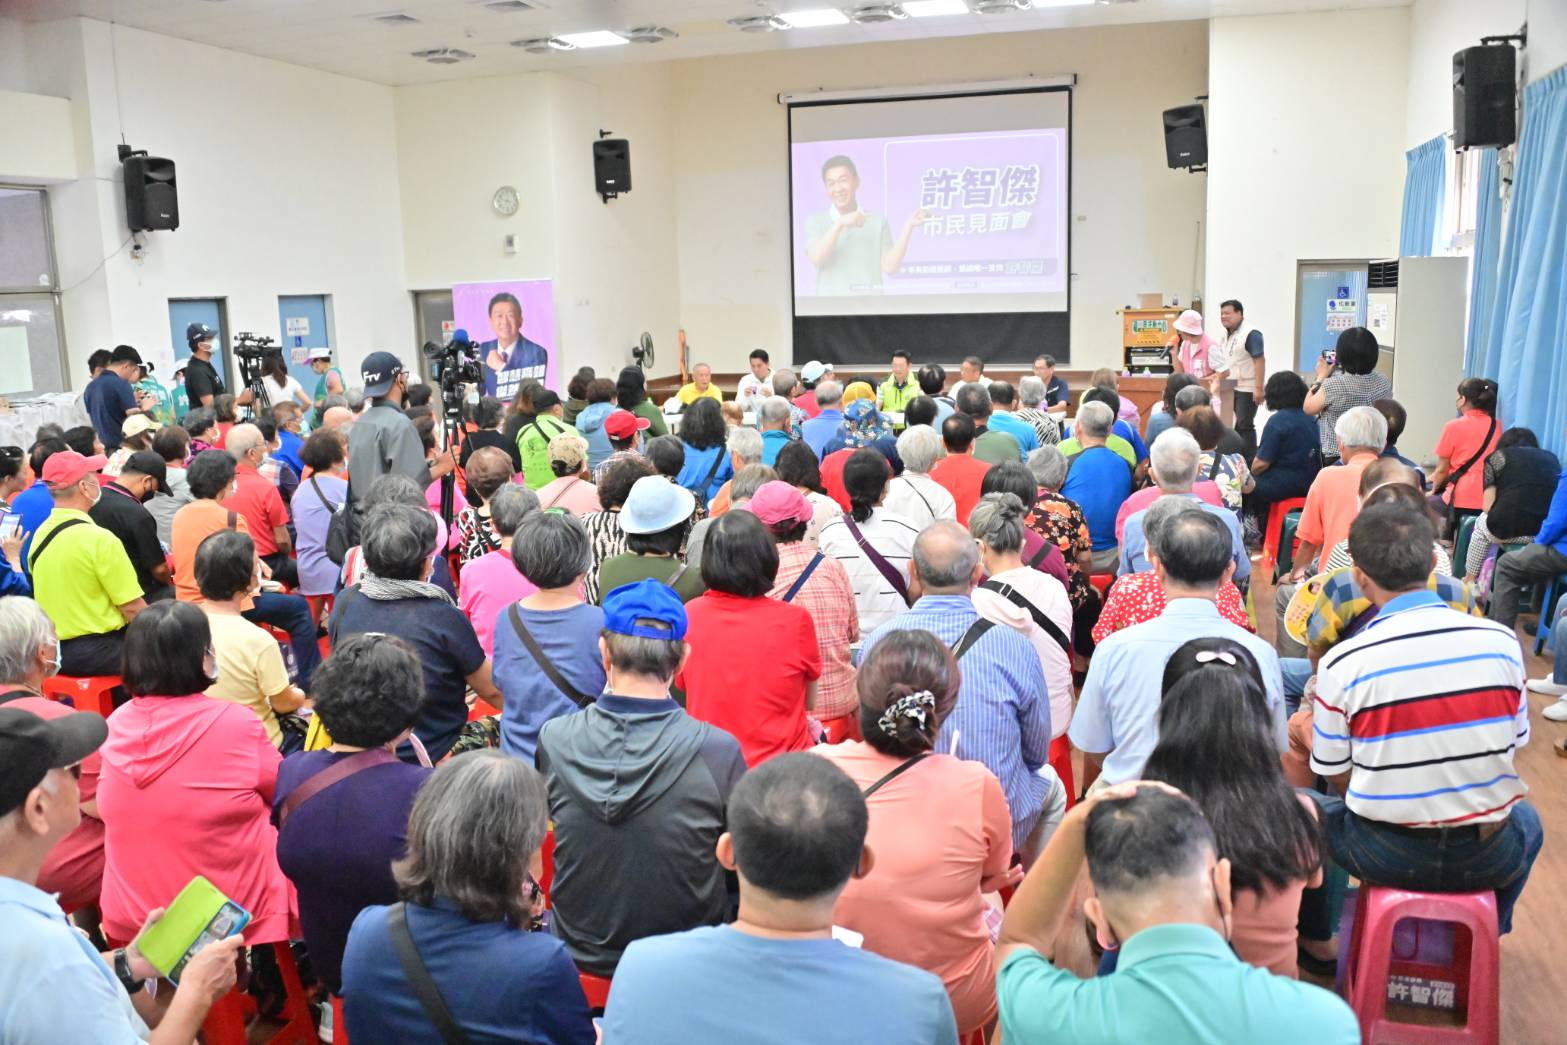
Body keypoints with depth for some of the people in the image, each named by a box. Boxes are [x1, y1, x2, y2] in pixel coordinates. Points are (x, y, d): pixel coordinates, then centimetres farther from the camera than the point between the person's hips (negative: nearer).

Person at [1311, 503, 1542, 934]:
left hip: (1386, 855, -2)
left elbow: (1336, 776, -8)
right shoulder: (1501, 641, -10)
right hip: (1488, 857, 3)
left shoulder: (1342, 662, -17)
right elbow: (1515, 742, 4)